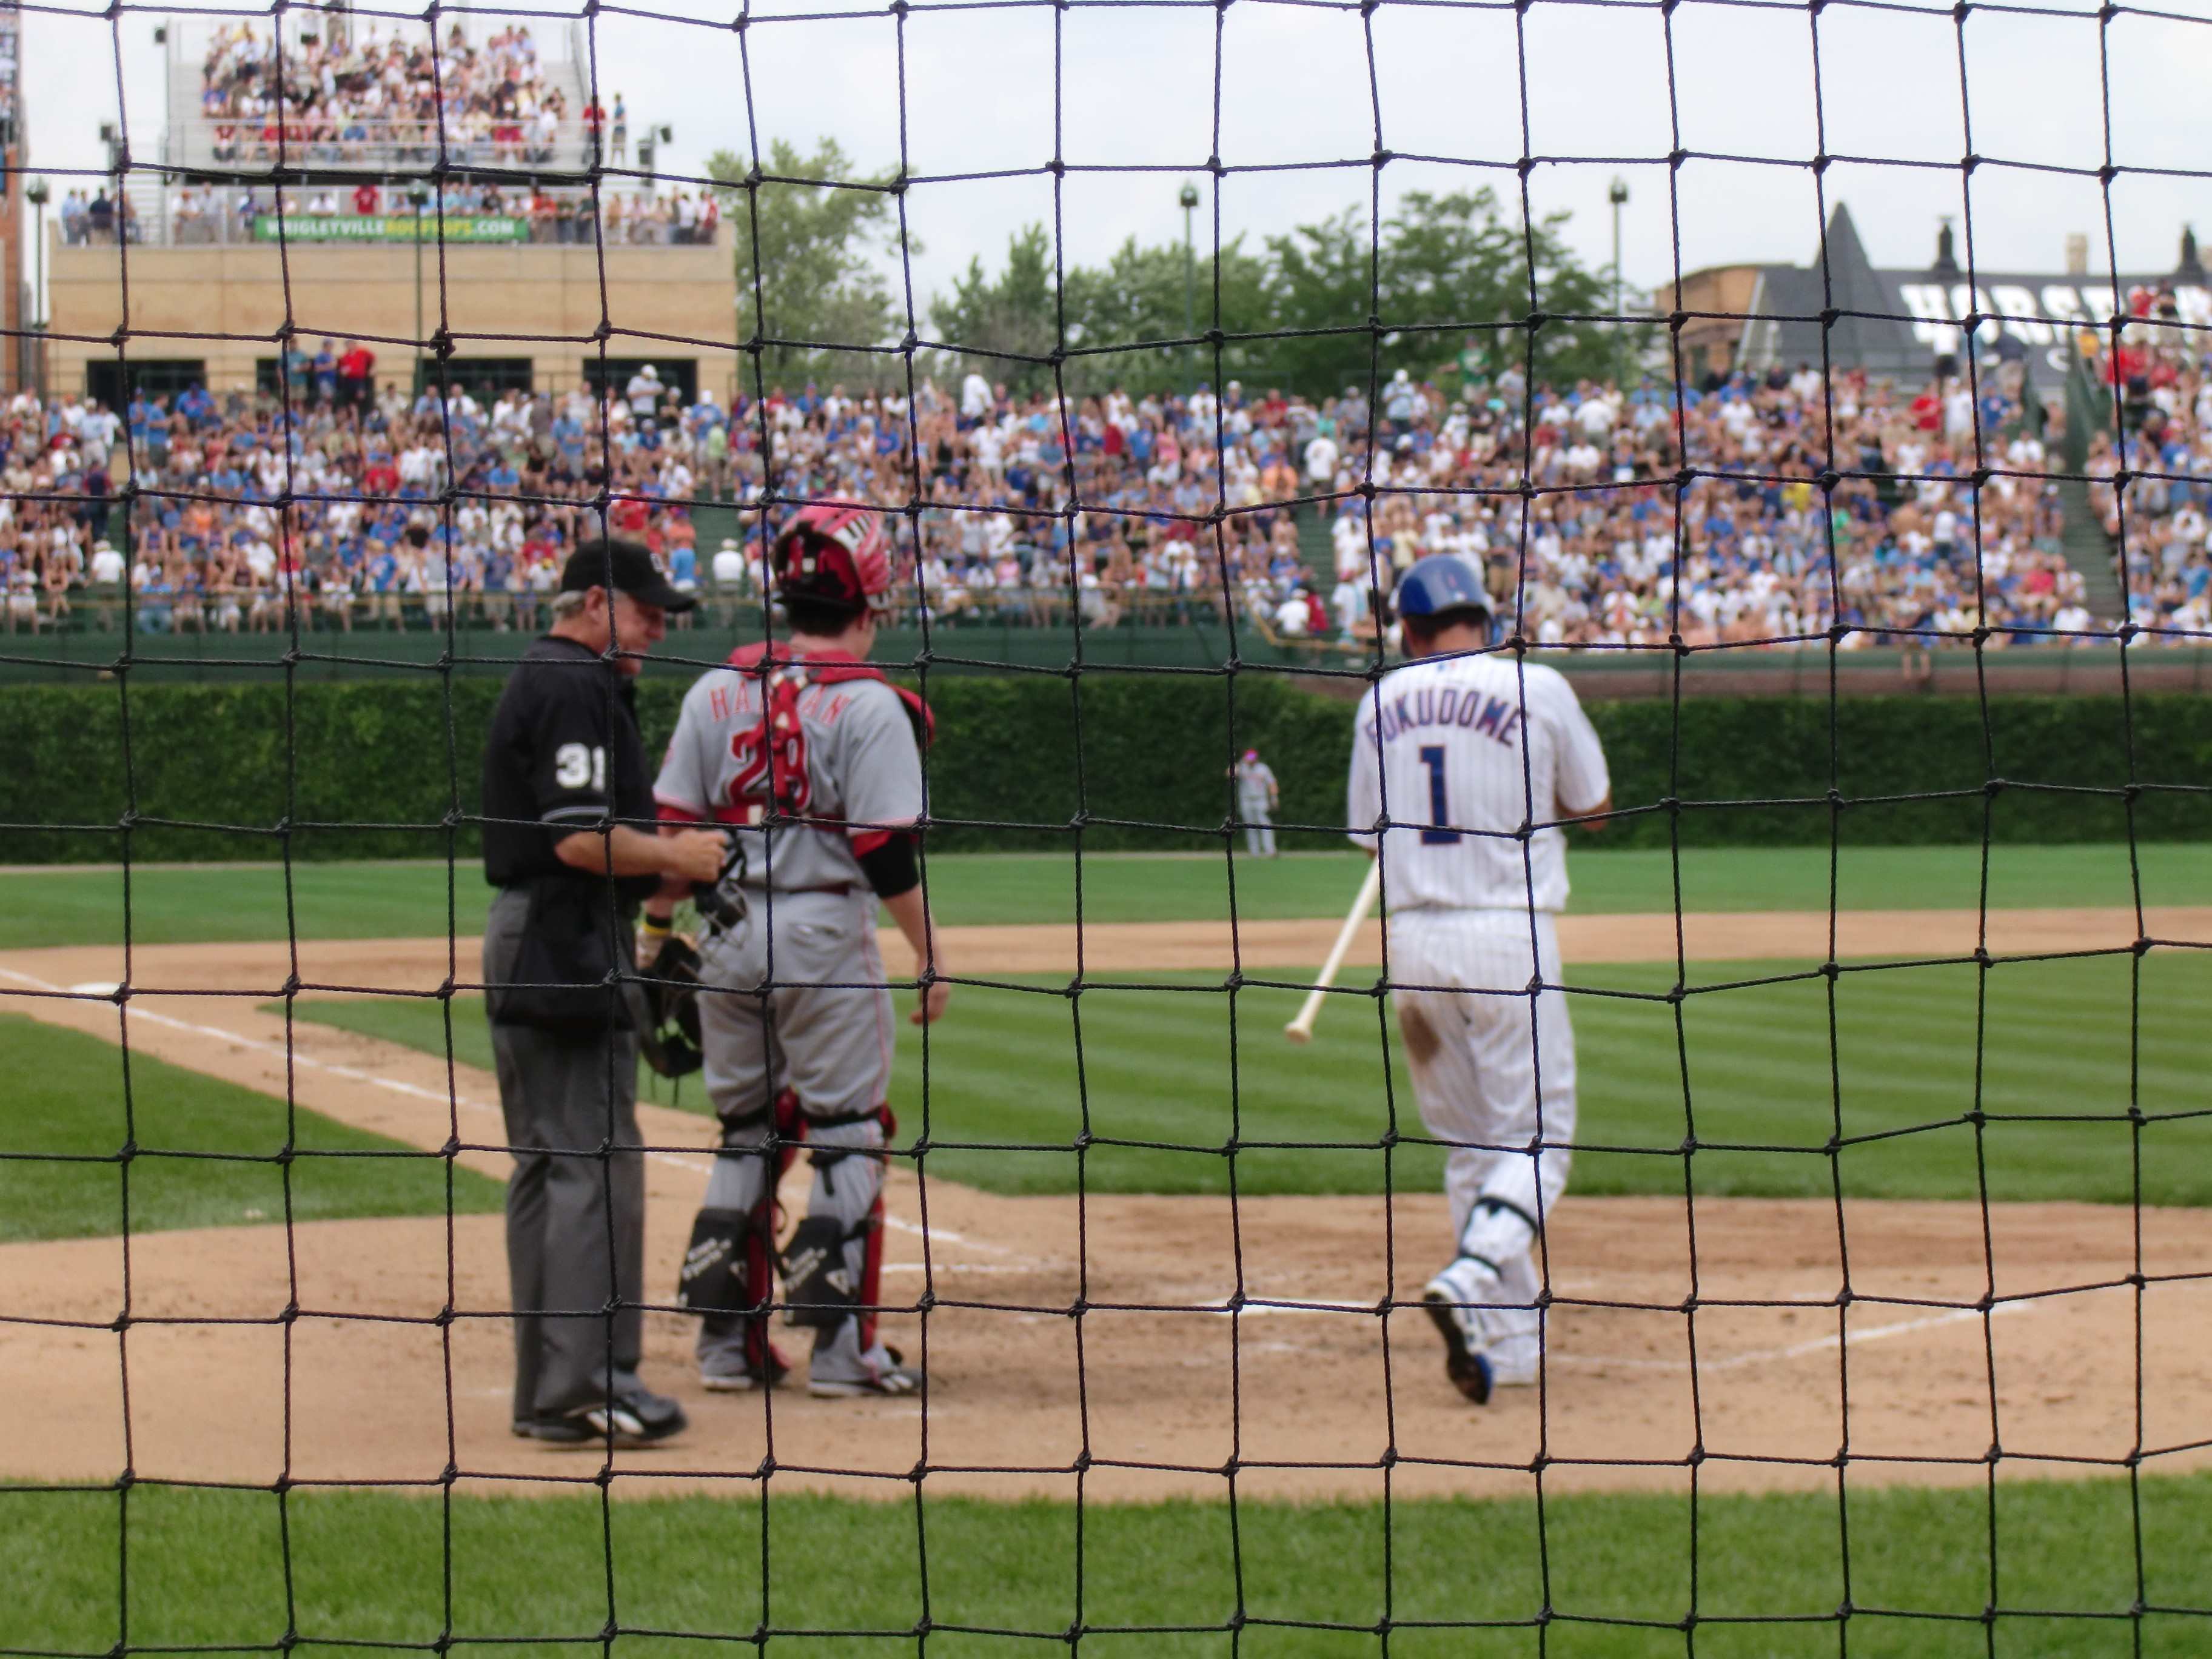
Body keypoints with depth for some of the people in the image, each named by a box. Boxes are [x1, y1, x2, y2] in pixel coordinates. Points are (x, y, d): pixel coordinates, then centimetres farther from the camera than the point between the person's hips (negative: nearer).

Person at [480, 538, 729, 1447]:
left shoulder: (539, 683, 20)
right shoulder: (577, 690, -13)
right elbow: (582, 839, -21)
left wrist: (665, 859, 13)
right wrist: (676, 857, -9)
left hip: (528, 942, 11)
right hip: (570, 949, -11)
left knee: (549, 1166, 12)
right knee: (597, 1164, -10)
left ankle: (547, 1389, 16)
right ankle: (585, 1386, -11)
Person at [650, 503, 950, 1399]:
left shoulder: (717, 689, 5)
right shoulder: (869, 705, -9)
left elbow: (673, 828, 5)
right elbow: (886, 852, -13)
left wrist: (657, 934, 12)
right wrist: (930, 954, -6)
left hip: (727, 933, 5)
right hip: (824, 934, -5)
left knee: (745, 1133, 15)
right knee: (848, 1138, 4)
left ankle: (727, 1341, 14)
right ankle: (841, 1348, 3)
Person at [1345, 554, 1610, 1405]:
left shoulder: (1383, 703, 7)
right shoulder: (1536, 687, -3)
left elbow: (1368, 833, 13)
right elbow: (1593, 805, 9)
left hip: (1414, 941, 4)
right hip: (1508, 934, -4)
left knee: (1468, 1142, 13)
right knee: (1535, 1136, 1)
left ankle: (1512, 1342, 12)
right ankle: (1471, 1278, -24)